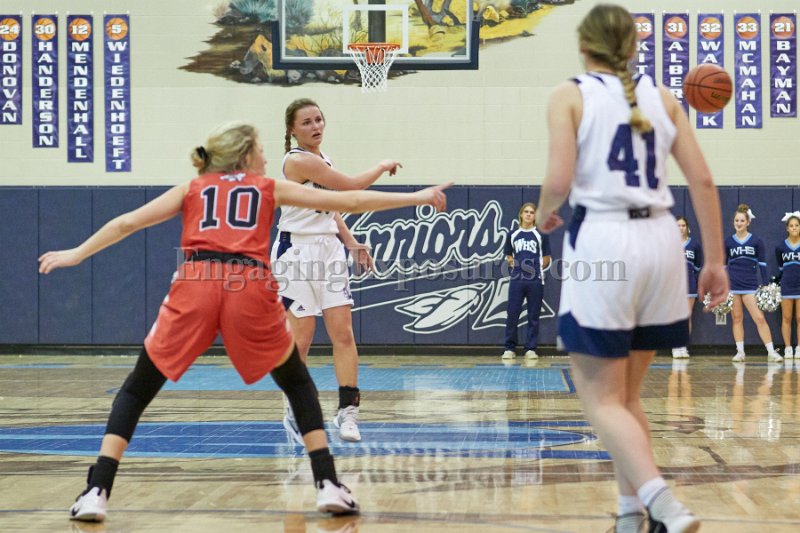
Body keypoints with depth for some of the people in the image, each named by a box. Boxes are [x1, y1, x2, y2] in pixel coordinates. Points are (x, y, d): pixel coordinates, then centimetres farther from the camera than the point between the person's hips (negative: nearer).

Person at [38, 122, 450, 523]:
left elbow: (127, 222, 20)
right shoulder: (269, 188, 23)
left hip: (194, 286, 1)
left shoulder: (191, 189, 25)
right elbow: (348, 202, 22)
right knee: (299, 384, 22)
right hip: (250, 288, 0)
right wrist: (416, 198, 29)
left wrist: (76, 254, 28)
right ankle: (328, 485, 11)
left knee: (136, 391, 14)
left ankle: (97, 493, 0)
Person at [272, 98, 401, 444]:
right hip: (297, 253, -8)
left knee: (343, 333, -2)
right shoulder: (299, 160, -15)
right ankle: (295, 412, 11)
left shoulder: (321, 159, 13)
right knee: (301, 339, -3)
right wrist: (383, 167, 2)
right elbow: (351, 187, -14)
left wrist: (352, 244, 11)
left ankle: (347, 410, -2)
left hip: (329, 250, 8)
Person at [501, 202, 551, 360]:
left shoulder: (541, 235, 4)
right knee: (512, 314, -1)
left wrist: (537, 268, 3)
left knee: (533, 316, 2)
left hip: (535, 281, -1)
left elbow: (546, 259, 10)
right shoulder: (512, 235, 9)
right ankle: (509, 348, 7)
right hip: (517, 280, 1)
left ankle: (530, 349, 8)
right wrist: (514, 265, 3)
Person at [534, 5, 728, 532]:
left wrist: (545, 214, 11)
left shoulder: (571, 95, 1)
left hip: (602, 242, -5)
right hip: (661, 240, 5)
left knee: (603, 401, -1)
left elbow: (559, 181, -11)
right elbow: (703, 180, 6)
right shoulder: (662, 97, 12)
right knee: (628, 395, 19)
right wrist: (715, 260, 11)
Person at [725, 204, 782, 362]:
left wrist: (765, 286, -3)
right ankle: (740, 352, 9)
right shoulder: (728, 242, 8)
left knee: (760, 318, -9)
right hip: (731, 285, 2)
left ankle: (771, 352, -10)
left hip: (750, 285, -1)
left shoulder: (756, 242, 5)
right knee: (736, 319, 3)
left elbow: (762, 265, 4)